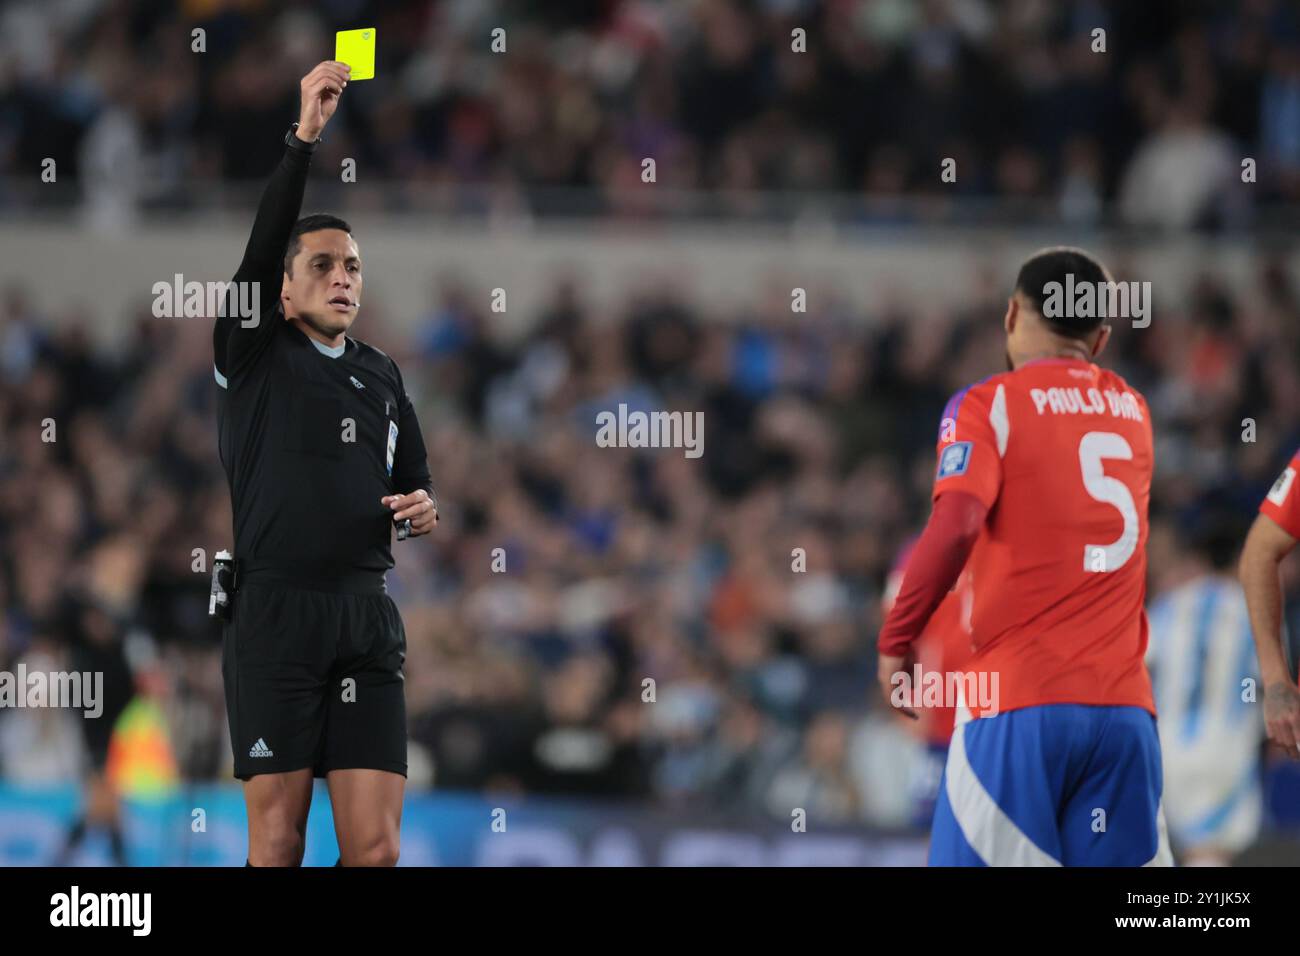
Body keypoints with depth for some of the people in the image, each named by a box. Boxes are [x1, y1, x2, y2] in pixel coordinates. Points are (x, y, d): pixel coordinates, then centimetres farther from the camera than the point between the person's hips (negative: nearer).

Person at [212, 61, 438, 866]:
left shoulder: (382, 375, 19)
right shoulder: (255, 356, 5)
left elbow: (413, 478, 28)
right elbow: (265, 241, -9)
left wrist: (423, 507, 4)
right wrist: (305, 136, -19)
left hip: (367, 615, 4)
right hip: (276, 611, -4)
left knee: (376, 845, -5)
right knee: (278, 839, -5)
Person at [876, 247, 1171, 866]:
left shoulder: (988, 404, -1)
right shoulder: (1132, 412, 14)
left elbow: (955, 526, -17)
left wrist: (895, 640, -9)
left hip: (1018, 704, -4)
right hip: (1125, 709, 4)